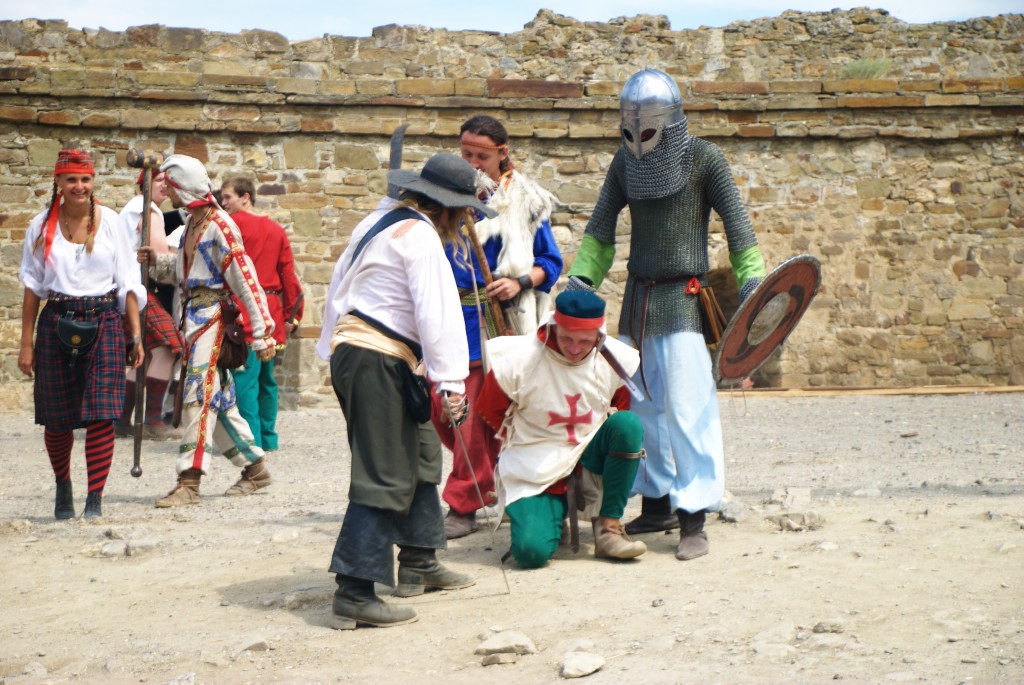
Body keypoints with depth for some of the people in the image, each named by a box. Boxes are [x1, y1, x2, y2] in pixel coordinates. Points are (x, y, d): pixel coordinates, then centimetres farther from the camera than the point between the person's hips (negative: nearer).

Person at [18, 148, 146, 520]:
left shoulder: (109, 221, 3)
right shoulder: (42, 226, 4)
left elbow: (128, 282, 4)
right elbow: (32, 287, 7)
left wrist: (136, 335, 1)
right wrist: (26, 342, 5)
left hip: (104, 322, -1)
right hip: (56, 324, 1)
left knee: (101, 415, -11)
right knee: (57, 419, 8)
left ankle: (95, 499, -4)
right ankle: (63, 487, 32)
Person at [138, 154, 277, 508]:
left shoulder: (219, 225, -14)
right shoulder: (193, 223, 15)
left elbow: (246, 280, -16)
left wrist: (262, 333, -17)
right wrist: (155, 261, 7)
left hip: (211, 316, -10)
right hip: (193, 315, 10)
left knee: (199, 393, -12)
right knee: (218, 398, 13)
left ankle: (189, 482, -14)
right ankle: (255, 467, 24)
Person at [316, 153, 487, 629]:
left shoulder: (380, 221, 17)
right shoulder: (420, 235, -13)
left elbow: (340, 284, 23)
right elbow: (438, 313, -21)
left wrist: (332, 348, 29)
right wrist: (451, 382, -23)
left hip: (349, 346, 11)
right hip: (378, 361, -11)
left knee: (420, 452, 21)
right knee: (385, 476, -11)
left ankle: (418, 564, 31)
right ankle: (354, 593, -13)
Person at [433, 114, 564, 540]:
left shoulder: (524, 202, 1)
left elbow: (551, 263, 5)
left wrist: (521, 283, -12)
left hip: (495, 320, -4)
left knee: (476, 412, -7)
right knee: (439, 406, 5)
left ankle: (464, 507, 2)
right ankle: (488, 473, 29)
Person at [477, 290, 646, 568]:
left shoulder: (619, 360, -10)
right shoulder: (518, 360, -17)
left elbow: (624, 408, 10)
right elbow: (488, 410, 1)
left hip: (589, 455, 2)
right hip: (535, 470, -2)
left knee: (629, 425, -28)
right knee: (532, 551, -23)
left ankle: (608, 528, -15)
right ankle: (556, 506, 15)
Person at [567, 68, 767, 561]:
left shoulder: (703, 159, -6)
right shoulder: (625, 162, 9)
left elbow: (736, 223, -5)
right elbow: (600, 226, 13)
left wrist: (751, 280, -12)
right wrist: (581, 279, 4)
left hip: (683, 298, -6)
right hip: (638, 298, 6)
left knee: (686, 405, -11)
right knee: (643, 406, 10)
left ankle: (694, 518, -7)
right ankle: (657, 503, 22)